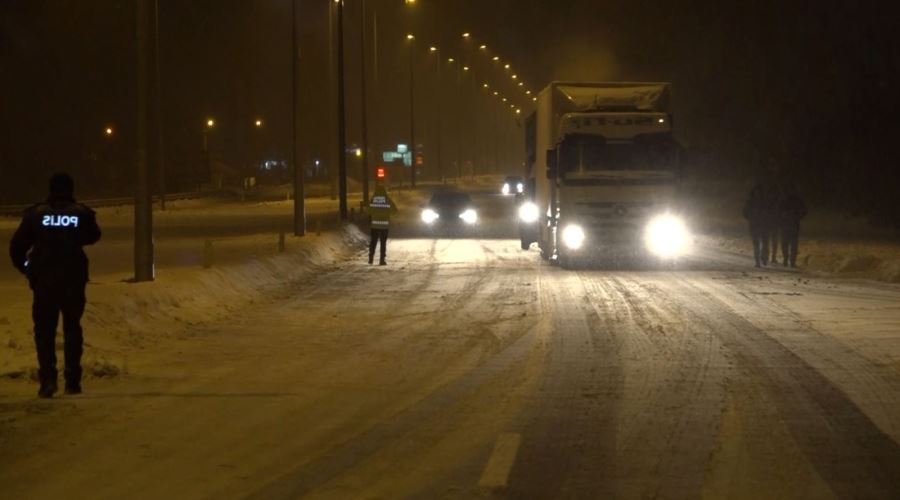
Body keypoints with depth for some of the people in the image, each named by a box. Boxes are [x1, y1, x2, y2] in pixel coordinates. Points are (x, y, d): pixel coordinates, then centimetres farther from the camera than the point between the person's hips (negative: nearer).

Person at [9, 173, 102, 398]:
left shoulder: (36, 213, -4)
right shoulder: (82, 213, -2)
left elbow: (17, 245, -4)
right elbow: (93, 236, 17)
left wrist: (23, 266, 14)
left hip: (44, 280, -1)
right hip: (74, 279, 1)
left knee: (44, 330, 5)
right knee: (72, 328, 13)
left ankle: (48, 379, -9)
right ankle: (73, 381, 11)